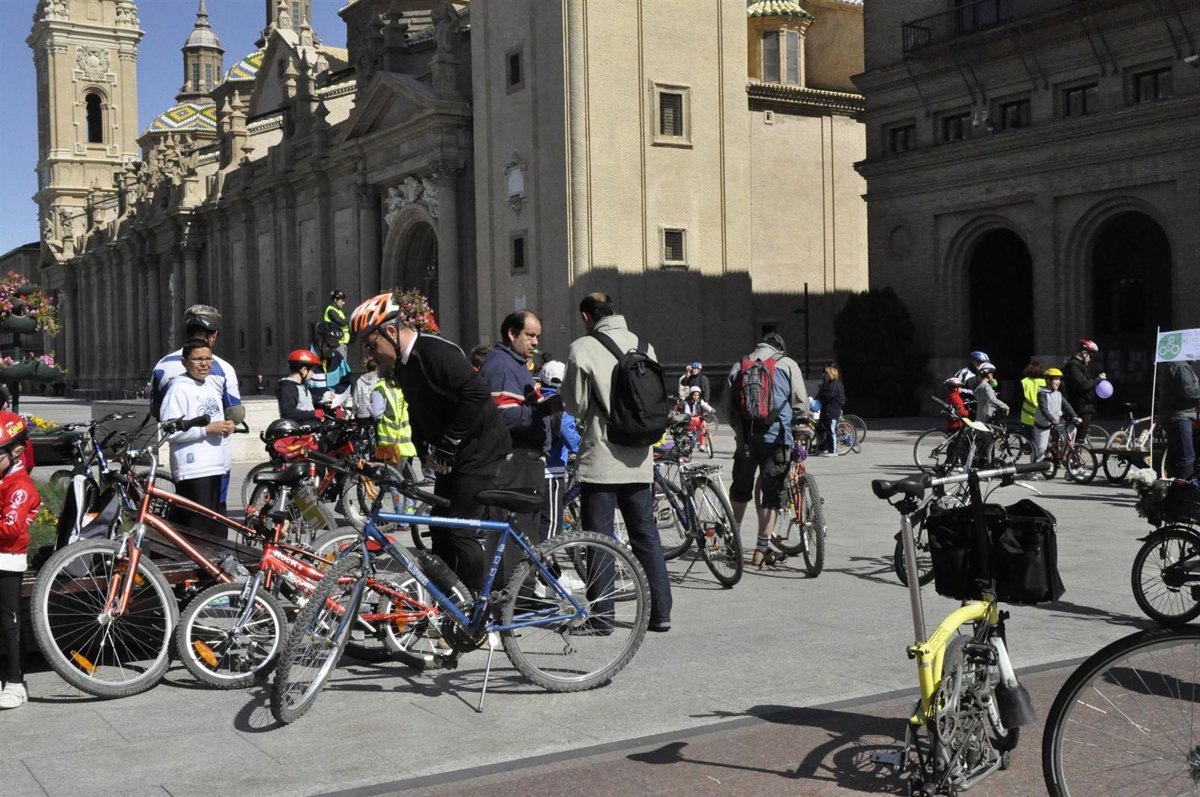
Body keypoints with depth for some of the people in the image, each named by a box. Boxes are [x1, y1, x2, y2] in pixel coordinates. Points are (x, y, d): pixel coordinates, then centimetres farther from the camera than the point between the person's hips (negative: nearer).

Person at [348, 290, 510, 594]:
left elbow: (477, 395, -29)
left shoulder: (436, 352, -21)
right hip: (449, 455, 10)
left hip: (479, 447, -10)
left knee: (459, 531, -10)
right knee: (440, 529, 11)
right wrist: (427, 451, 3)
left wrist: (445, 448, -23)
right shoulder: (402, 363, 8)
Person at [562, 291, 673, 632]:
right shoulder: (644, 345, 7)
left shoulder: (582, 348, -8)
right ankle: (660, 611, 14)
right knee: (646, 534, 12)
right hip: (640, 458, 5)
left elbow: (575, 404, -6)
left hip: (600, 457, -5)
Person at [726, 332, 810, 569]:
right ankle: (761, 551, 2)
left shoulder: (738, 367, 14)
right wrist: (802, 425, 15)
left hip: (745, 439, 3)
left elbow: (729, 405, 14)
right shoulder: (787, 364, 4)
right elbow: (801, 402, 1)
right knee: (772, 494, 3)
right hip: (776, 438, -3)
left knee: (740, 489, 19)